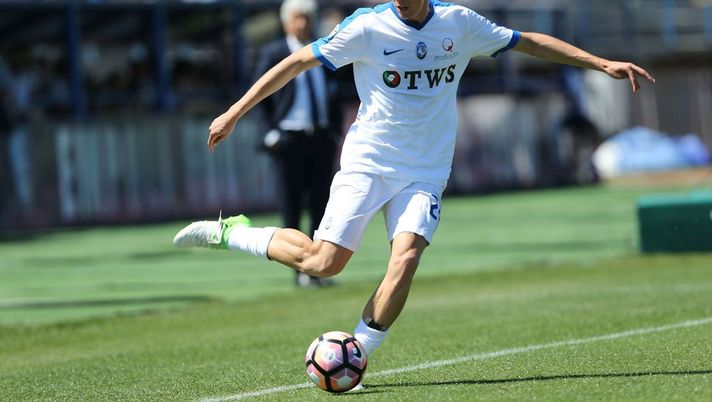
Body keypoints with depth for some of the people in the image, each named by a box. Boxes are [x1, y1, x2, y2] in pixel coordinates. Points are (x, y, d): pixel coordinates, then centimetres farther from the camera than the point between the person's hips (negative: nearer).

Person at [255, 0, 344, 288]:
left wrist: (336, 131, 10)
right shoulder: (274, 54, -2)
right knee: (291, 208, 0)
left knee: (320, 207, 5)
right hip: (289, 140, -4)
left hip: (322, 138, 4)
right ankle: (299, 271, 5)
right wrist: (273, 130, -7)